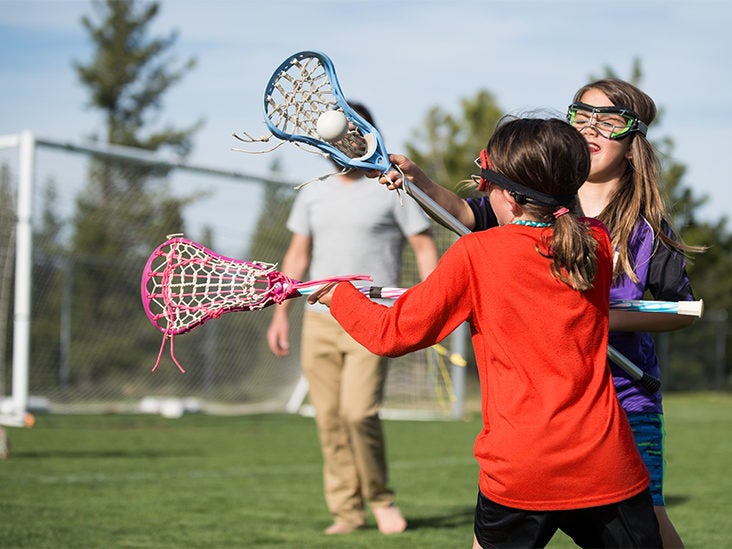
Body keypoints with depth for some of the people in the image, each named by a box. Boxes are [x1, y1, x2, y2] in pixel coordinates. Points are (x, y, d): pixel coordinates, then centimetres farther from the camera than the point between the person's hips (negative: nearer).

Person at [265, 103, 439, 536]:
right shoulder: (313, 195, 13)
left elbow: (425, 247, -1)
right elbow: (298, 256, 19)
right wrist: (281, 314, 14)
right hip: (320, 320, 5)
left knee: (359, 411, -17)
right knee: (330, 419, 1)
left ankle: (381, 498, 5)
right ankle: (347, 511, 11)